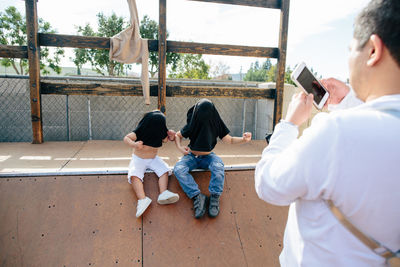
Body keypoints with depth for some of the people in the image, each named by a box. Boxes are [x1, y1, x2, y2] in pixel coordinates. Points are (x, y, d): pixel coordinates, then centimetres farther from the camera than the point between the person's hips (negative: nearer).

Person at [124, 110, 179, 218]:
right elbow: (126, 138, -18)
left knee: (164, 169, -21)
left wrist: (171, 136, -8)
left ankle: (163, 194, -29)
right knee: (134, 174, -30)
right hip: (138, 159, -4)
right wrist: (133, 144, -39)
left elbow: (165, 139, 15)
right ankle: (142, 199, -40)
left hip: (153, 158, 4)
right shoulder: (140, 132, -19)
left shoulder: (159, 133, -4)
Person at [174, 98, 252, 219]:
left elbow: (229, 139, -6)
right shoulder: (192, 125, -15)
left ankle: (214, 198, -26)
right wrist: (179, 147, -16)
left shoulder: (216, 124, -12)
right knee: (178, 169, -30)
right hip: (192, 156, 0)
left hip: (208, 156, 0)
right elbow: (178, 135, 3)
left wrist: (243, 139, -24)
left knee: (218, 166, -35)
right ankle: (197, 196, -32)